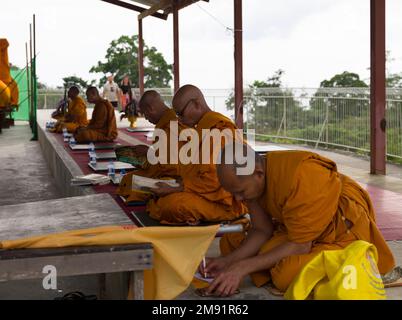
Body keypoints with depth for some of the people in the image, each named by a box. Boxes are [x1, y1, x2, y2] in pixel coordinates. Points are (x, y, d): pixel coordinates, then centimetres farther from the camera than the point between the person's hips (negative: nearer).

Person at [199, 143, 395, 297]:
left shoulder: (299, 177, -34)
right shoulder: (249, 181, -11)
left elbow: (300, 245, -29)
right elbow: (262, 230, -2)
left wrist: (243, 267, -31)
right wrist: (228, 260, -17)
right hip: (294, 228, 8)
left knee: (289, 276, -32)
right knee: (230, 242, 0)